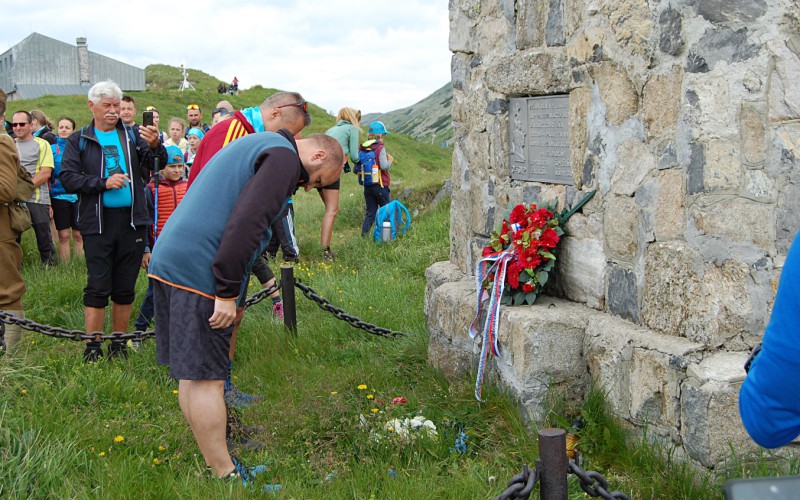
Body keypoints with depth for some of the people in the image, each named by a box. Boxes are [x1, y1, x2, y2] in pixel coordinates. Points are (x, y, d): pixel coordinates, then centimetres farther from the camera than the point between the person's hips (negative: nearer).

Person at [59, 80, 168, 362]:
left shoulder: (132, 136, 9)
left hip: (132, 220, 2)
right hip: (98, 222, -2)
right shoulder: (79, 140, 6)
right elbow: (67, 177, -3)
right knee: (97, 287, -2)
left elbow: (158, 165, -4)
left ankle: (118, 346, 20)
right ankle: (93, 347, 7)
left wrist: (155, 145, -25)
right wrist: (103, 183, -14)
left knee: (125, 288, 9)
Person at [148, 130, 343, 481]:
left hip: (168, 258, 10)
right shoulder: (283, 157, -6)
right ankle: (224, 475, 4)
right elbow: (246, 222, -19)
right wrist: (227, 291, -18)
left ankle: (212, 462, 25)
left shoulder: (256, 145, 26)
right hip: (200, 271, -10)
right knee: (206, 377, -4)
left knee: (191, 373, 14)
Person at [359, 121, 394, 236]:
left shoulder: (361, 149, 3)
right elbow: (384, 166, -22)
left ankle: (364, 232, 4)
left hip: (367, 185, 5)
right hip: (380, 185, -5)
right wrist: (390, 161, -2)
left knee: (370, 212, 12)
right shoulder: (380, 148, -14)